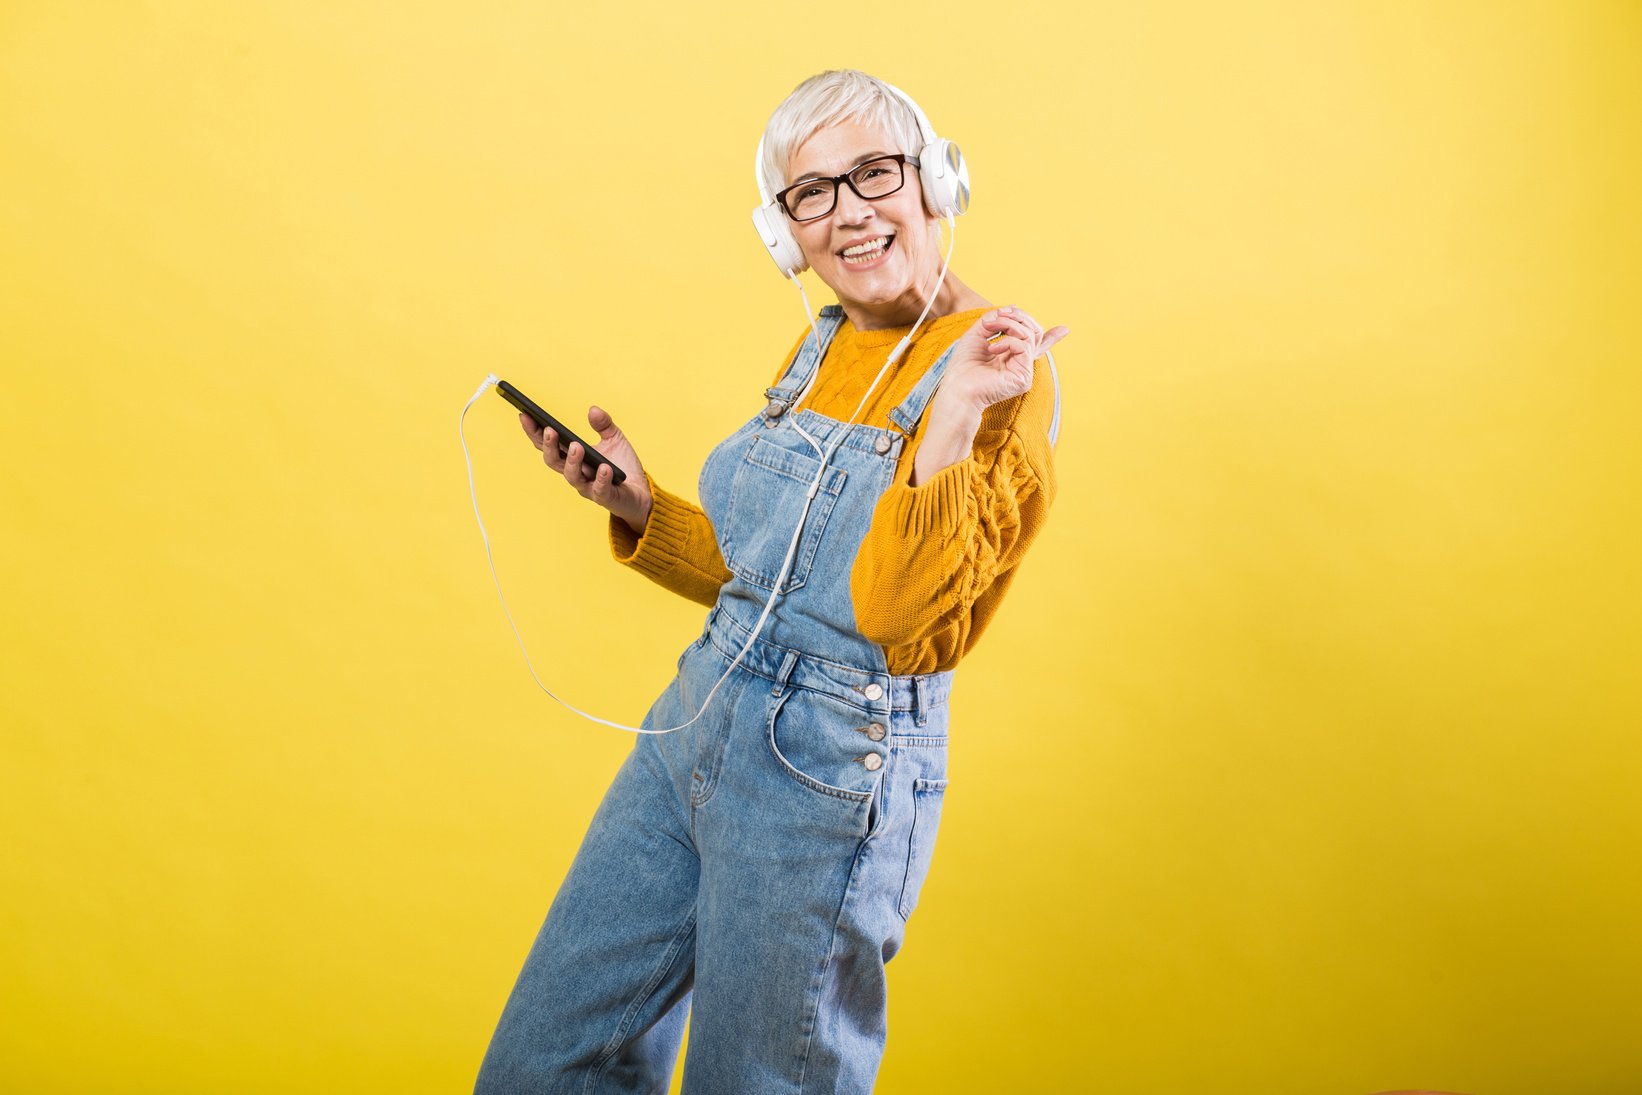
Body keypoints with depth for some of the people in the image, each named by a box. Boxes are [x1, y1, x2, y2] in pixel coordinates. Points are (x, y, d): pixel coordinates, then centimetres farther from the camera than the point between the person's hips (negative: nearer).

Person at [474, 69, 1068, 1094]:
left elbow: (903, 628, -23)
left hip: (829, 777, -7)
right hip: (694, 729, 7)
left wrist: (953, 418, -31)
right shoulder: (822, 348, 9)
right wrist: (639, 509, 4)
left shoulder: (1000, 370, -13)